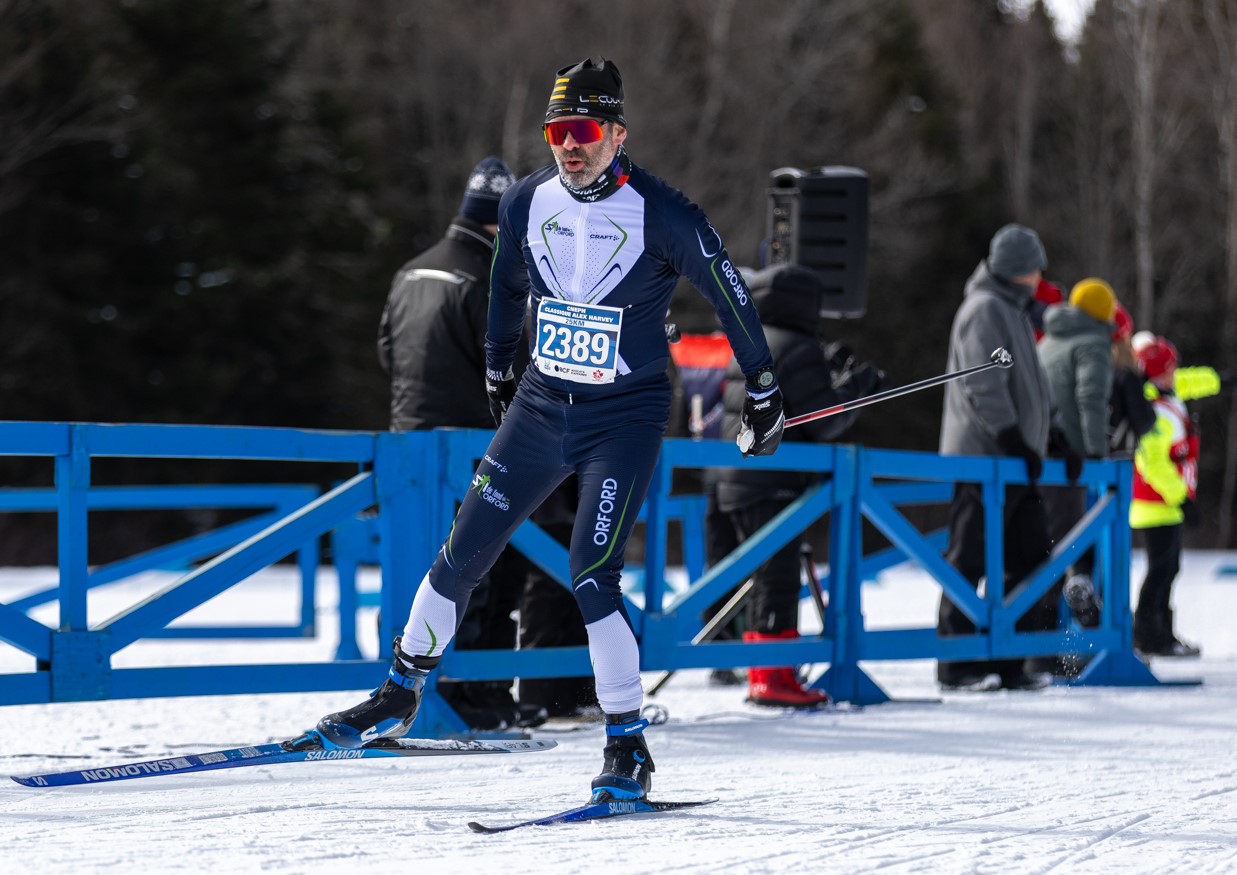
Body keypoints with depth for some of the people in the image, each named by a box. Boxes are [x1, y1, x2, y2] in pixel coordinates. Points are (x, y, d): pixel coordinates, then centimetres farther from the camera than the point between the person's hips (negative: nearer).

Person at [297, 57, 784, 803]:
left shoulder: (663, 215, -16)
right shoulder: (528, 203, -3)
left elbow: (732, 299, -5)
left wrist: (765, 397, 2)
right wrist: (498, 373, 28)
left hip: (624, 419, -5)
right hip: (540, 407, 5)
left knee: (592, 577, -17)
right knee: (461, 558, 6)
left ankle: (630, 751, -6)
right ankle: (398, 700, 25)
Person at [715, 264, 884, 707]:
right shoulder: (797, 350, -12)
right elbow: (825, 420, -13)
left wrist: (833, 377, 20)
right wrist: (859, 386, 0)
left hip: (738, 484, 9)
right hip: (774, 485, -9)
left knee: (774, 579, 14)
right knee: (777, 579, -8)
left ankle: (778, 676, 18)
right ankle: (769, 679, -9)